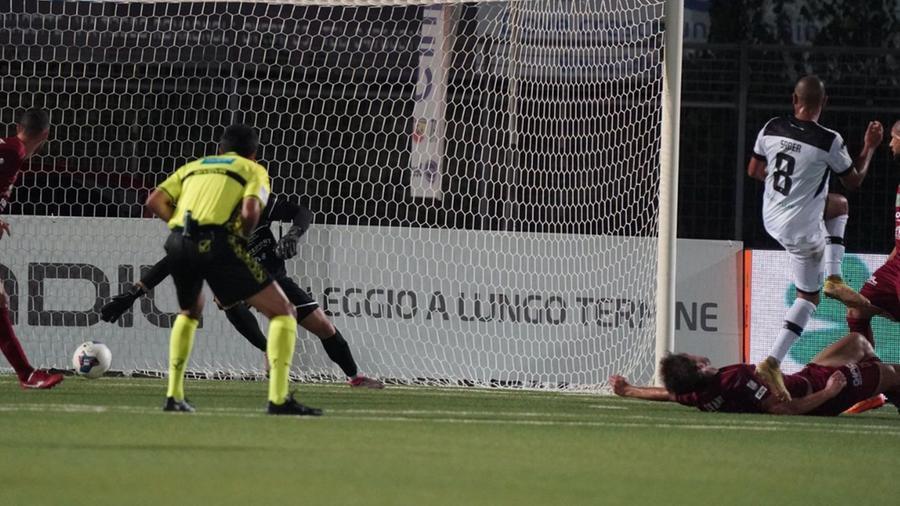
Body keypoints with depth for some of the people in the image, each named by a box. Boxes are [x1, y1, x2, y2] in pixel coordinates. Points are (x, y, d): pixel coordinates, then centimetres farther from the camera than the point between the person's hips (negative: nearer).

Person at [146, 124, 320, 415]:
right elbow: (250, 211, -2)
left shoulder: (193, 167, 31)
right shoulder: (254, 170, 19)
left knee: (190, 312, 35)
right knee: (283, 313, 4)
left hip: (177, 241, 5)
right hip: (216, 240, -5)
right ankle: (278, 399, -10)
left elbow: (155, 201, 16)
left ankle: (174, 396, 27)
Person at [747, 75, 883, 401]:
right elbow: (854, 182, -6)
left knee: (838, 204, 31)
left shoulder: (772, 129, -7)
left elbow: (754, 171, 8)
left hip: (771, 218, 7)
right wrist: (869, 148, 8)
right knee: (808, 296, 13)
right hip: (802, 229, -7)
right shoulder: (829, 142, -23)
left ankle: (834, 278, 20)